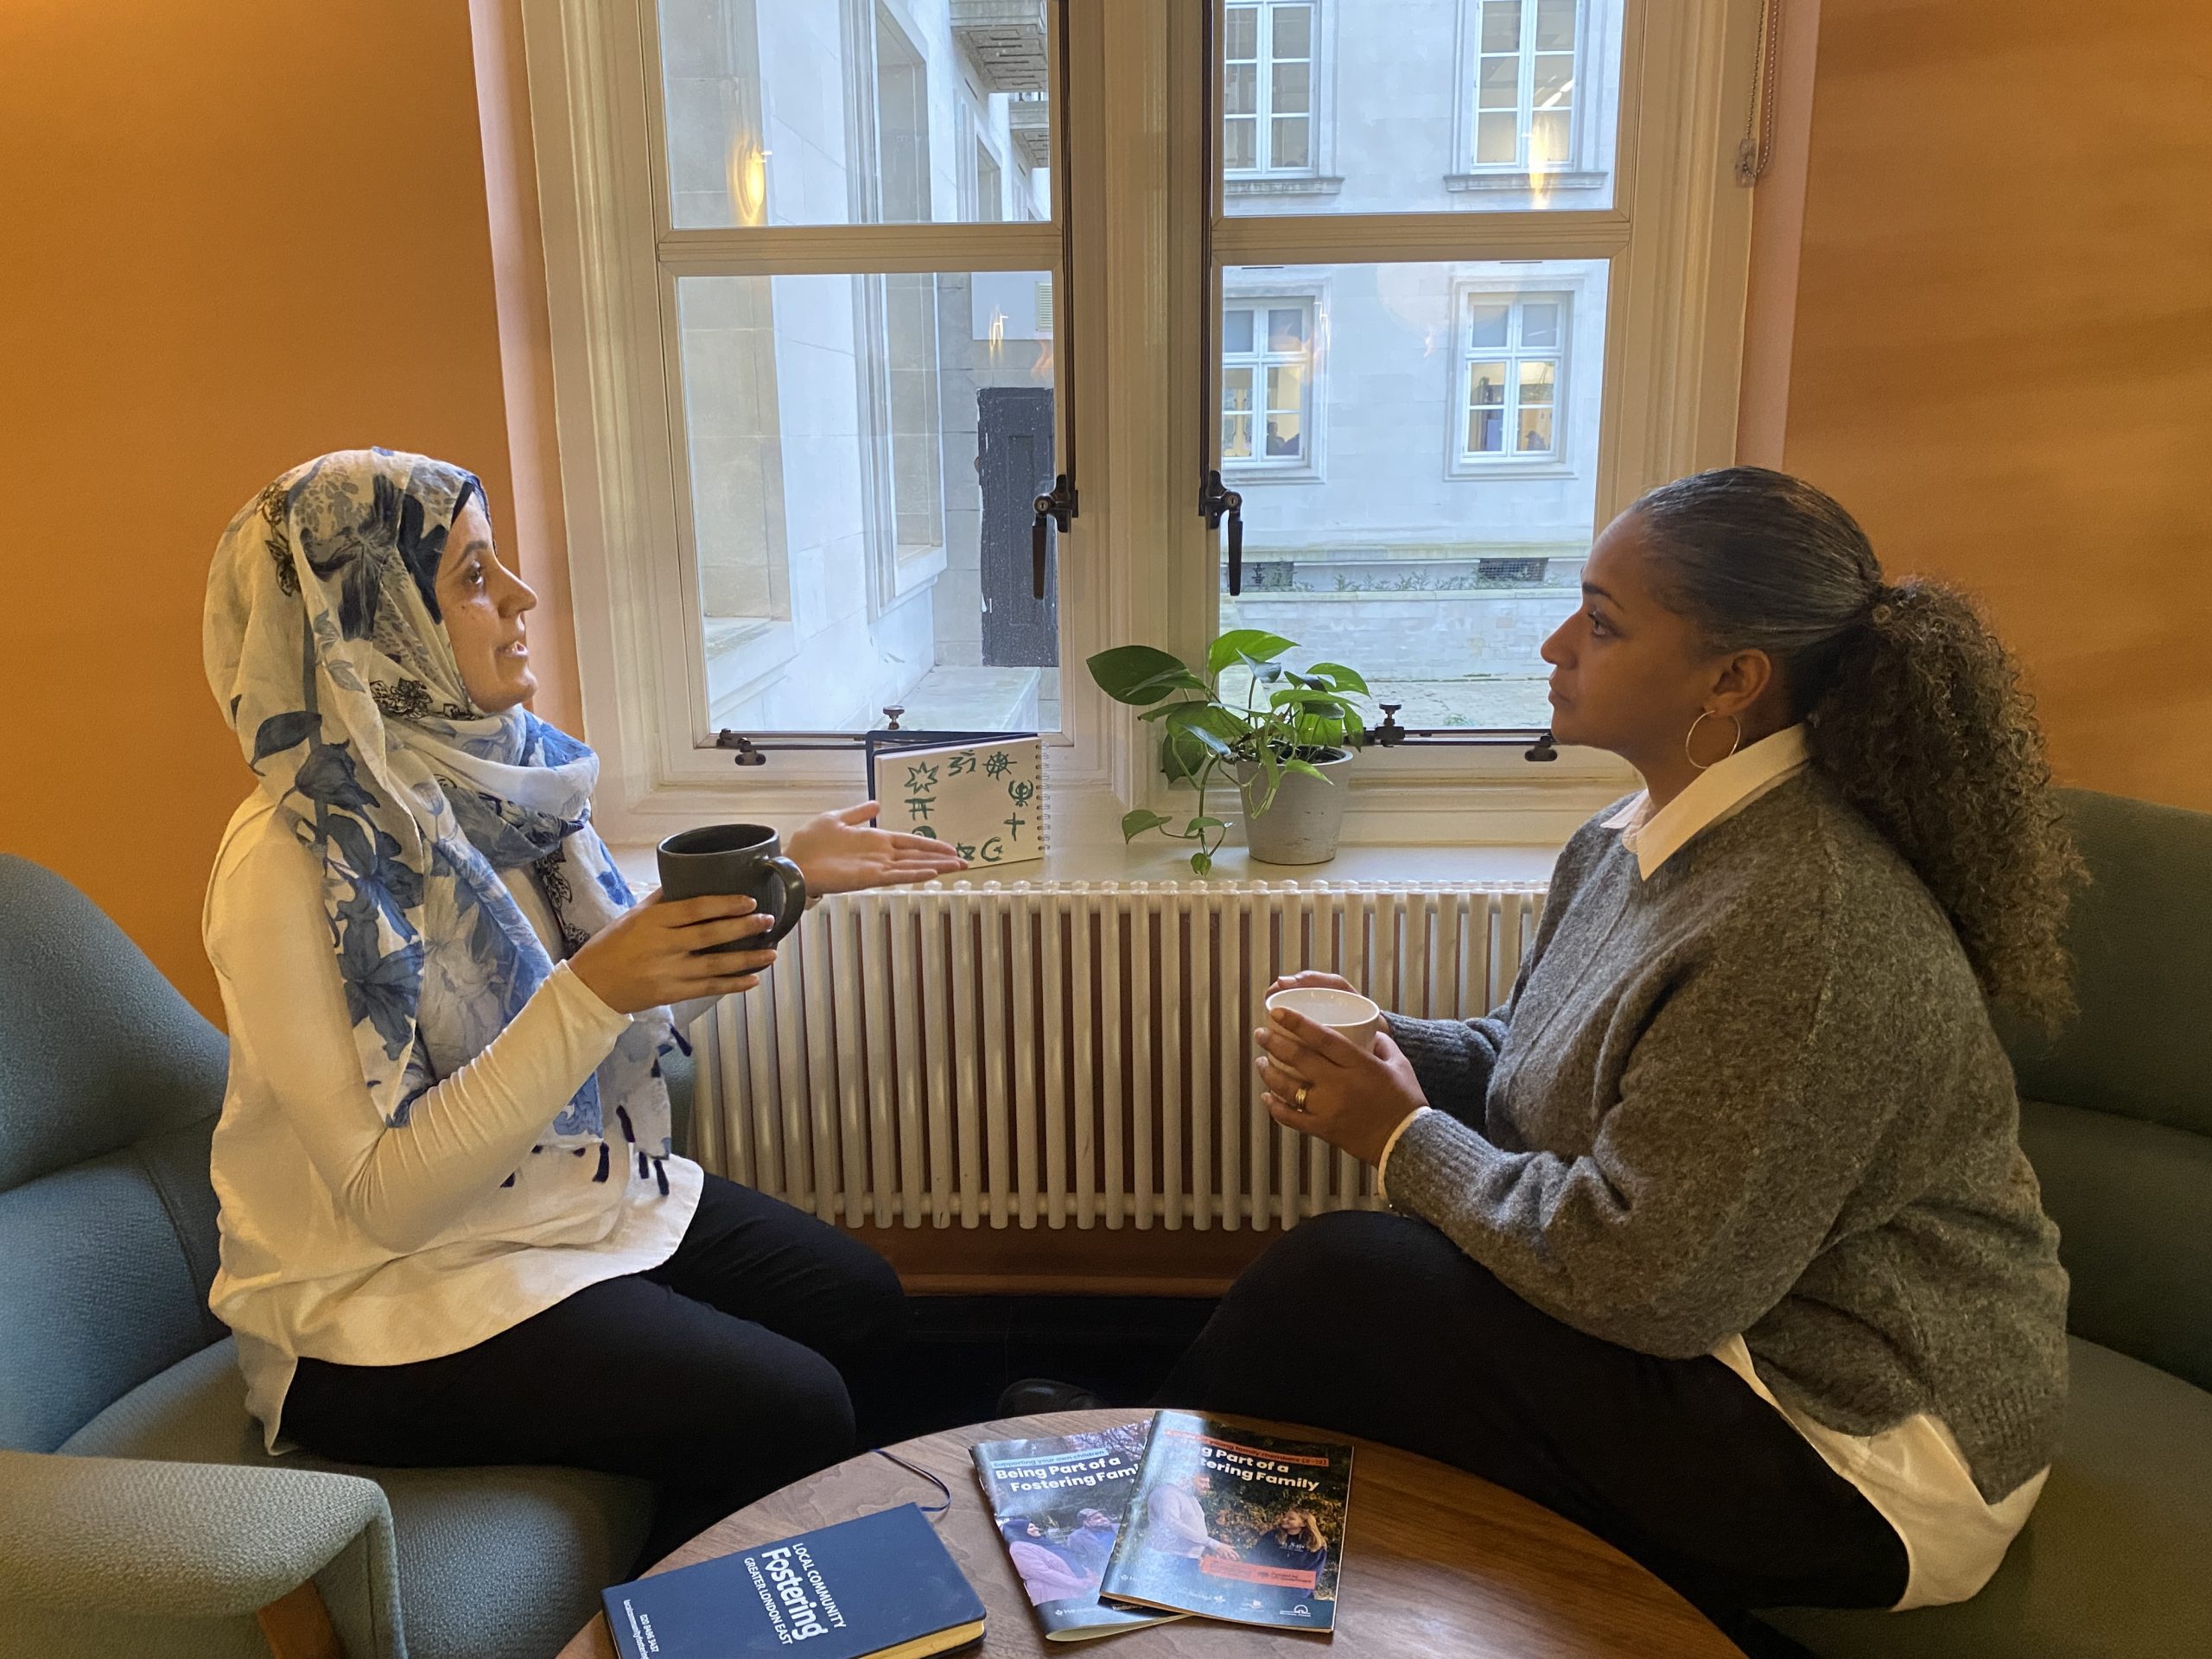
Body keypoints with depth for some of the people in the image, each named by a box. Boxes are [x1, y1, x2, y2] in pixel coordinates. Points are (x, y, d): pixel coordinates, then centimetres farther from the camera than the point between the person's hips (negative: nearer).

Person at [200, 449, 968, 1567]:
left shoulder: (490, 775, -2)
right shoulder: (292, 864, -24)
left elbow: (634, 1010, 7)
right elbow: (386, 1197, -26)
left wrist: (782, 879, -3)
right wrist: (590, 994, -34)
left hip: (584, 1195, 7)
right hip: (389, 1292, -7)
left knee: (862, 1306, 4)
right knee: (787, 1414, -15)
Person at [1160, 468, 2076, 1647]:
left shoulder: (1802, 921, -29)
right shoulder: (1639, 838, 1)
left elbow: (1639, 1281, -28)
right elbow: (1535, 1061, 13)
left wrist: (1402, 1137, -16)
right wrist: (1384, 1047, -7)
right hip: (1736, 1336, 9)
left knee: (1333, 1291, -13)